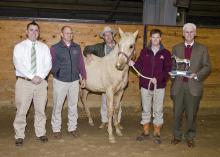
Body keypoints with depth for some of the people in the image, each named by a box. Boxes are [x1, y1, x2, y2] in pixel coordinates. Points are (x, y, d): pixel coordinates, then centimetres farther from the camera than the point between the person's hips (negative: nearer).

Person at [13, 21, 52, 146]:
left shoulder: (44, 47, 10)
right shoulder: (19, 47, 2)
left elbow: (48, 64, 2)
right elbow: (18, 65, -9)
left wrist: (40, 76, -13)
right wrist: (32, 77, -16)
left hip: (41, 82, 2)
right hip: (24, 82, -2)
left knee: (40, 110, 9)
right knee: (21, 110, 1)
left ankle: (41, 133, 21)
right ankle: (20, 136, 13)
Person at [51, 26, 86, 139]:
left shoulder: (77, 47, 5)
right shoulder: (55, 48, -4)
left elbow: (81, 63, 8)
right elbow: (50, 63, -1)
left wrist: (83, 77, 6)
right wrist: (54, 72, -16)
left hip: (75, 81, 3)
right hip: (60, 81, -3)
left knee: (73, 105, 11)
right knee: (57, 106, 6)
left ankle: (72, 128, 25)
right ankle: (56, 129, 19)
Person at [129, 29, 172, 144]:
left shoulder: (165, 53, -1)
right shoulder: (144, 51, 4)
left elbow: (168, 70, -5)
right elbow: (140, 67, 6)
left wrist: (158, 78, -19)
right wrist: (133, 64, -14)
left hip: (159, 87, -2)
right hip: (145, 86, 2)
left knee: (158, 111, 7)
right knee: (145, 110, 13)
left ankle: (157, 133, 21)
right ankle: (146, 132, 27)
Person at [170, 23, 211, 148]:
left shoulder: (202, 49, 5)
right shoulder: (176, 48, 11)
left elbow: (207, 67, 2)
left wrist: (196, 75, -14)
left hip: (194, 86, -2)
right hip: (178, 85, 2)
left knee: (191, 114, 6)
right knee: (177, 113, 9)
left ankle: (190, 138, 22)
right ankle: (177, 136, 24)